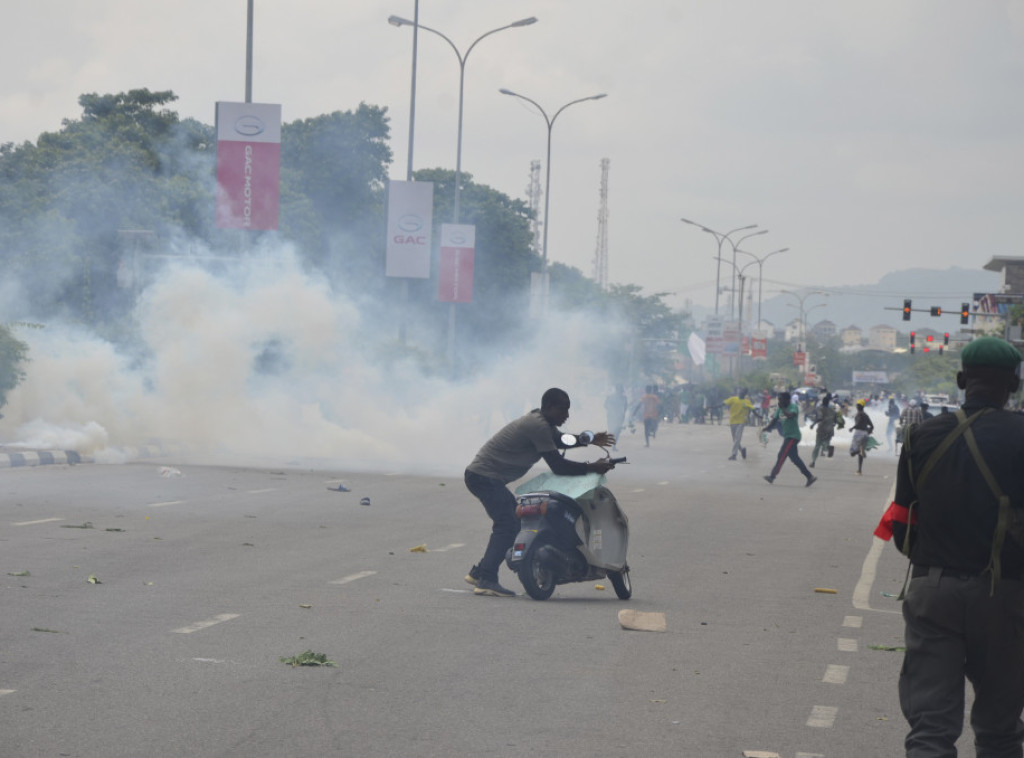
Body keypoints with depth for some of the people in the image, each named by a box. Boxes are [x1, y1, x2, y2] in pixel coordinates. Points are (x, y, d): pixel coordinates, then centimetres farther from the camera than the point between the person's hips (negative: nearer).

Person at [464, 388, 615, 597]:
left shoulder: (541, 421, 14)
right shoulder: (537, 425, -19)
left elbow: (559, 440, 33)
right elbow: (558, 466, -19)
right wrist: (591, 468, -13)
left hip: (484, 476, 11)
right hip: (484, 476, -11)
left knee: (516, 519, 16)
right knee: (507, 525, -19)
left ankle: (479, 572, 19)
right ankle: (486, 581, -25)